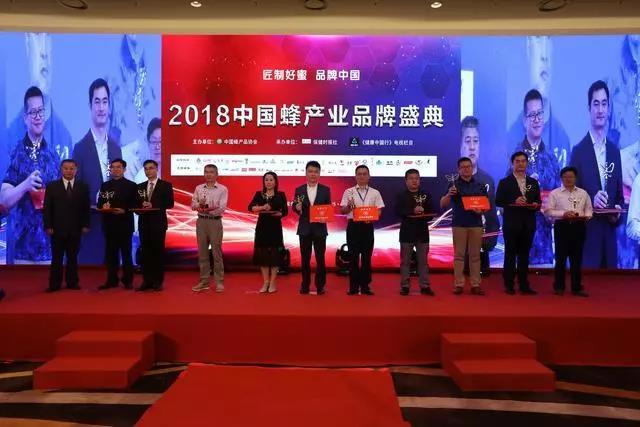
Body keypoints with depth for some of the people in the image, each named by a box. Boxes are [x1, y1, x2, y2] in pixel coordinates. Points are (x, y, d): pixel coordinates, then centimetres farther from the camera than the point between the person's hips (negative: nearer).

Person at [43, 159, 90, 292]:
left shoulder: (83, 187, 5)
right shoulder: (52, 186, 3)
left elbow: (86, 208, 4)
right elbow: (47, 208, 0)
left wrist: (85, 225, -3)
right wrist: (48, 226, -7)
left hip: (75, 229, 1)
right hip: (57, 228, -1)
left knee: (73, 256, 7)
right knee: (57, 257, 4)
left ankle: (72, 282, 14)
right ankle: (55, 284, 10)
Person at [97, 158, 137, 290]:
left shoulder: (131, 185, 3)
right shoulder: (105, 186, 14)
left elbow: (135, 205, -3)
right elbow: (99, 204, 10)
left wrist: (124, 211, -19)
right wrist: (103, 206, -13)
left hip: (125, 224, -3)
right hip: (109, 224, 3)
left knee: (126, 252, 2)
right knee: (111, 253, 6)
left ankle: (128, 280, 9)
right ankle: (111, 280, 13)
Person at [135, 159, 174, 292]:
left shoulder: (166, 185, 1)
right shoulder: (140, 186, 14)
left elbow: (170, 203, -8)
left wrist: (153, 205, -18)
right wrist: (141, 207, -10)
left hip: (158, 222, -4)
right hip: (144, 222, 4)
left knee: (158, 251, 0)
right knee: (145, 252, 5)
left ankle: (158, 281, 6)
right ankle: (147, 281, 11)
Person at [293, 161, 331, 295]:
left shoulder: (325, 190, 3)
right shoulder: (299, 190, 4)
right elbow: (295, 208, 2)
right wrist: (297, 208, -20)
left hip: (320, 228, -1)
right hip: (304, 228, 1)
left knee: (320, 258, 4)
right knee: (305, 258, 8)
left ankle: (320, 285, 13)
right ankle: (305, 285, 17)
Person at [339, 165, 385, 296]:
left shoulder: (375, 193, 7)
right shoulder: (348, 192, 5)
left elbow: (379, 211, 4)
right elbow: (343, 210, 2)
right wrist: (349, 206, -20)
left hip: (368, 226, 1)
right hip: (353, 225, -1)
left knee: (367, 256, 5)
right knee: (353, 256, 2)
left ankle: (365, 286, 14)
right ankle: (353, 286, 10)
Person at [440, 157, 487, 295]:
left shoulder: (480, 186, 10)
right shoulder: (454, 185, 3)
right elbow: (442, 205, -3)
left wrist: (481, 210, -10)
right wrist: (449, 194, -23)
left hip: (476, 224, 2)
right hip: (459, 224, -2)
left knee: (475, 255, 3)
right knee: (459, 255, 1)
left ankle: (475, 284, 7)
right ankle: (459, 284, 4)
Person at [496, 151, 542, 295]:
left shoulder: (533, 182, 13)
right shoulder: (505, 182, 1)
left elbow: (538, 201, 14)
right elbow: (498, 201, -5)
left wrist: (536, 205, -9)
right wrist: (514, 202, -19)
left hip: (528, 224, 4)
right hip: (511, 224, -3)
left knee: (525, 255, 7)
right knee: (510, 254, 2)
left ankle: (524, 286, 13)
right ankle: (509, 285, 8)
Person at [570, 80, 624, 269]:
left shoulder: (615, 152, 12)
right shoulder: (578, 151, -4)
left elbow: (620, 196, 16)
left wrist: (618, 213, -4)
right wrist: (591, 201, -25)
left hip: (610, 241, 5)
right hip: (586, 241, -5)